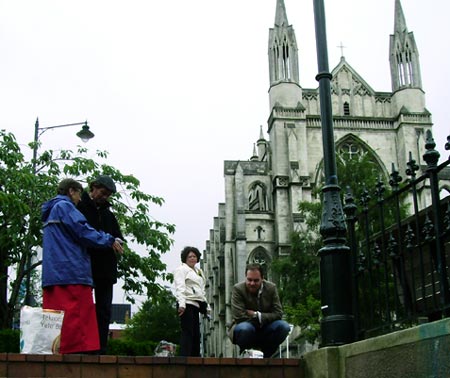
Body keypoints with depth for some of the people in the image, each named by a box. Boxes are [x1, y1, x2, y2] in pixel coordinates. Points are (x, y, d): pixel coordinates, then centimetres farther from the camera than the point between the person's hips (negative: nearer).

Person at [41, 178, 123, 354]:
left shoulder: (50, 211, 27)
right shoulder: (64, 206, -2)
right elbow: (83, 231, -11)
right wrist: (110, 241, 1)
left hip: (51, 275, 9)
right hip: (71, 272, -9)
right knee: (76, 316, -12)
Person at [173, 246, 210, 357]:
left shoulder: (199, 271, 27)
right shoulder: (181, 269, 2)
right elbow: (180, 287, -11)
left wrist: (207, 306, 22)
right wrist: (181, 304, -24)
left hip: (196, 305, 8)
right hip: (187, 304, -8)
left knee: (196, 334, 4)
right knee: (187, 332, -12)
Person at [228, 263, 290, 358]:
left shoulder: (271, 288, -4)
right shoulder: (238, 289, -14)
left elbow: (278, 314, -9)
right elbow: (239, 317, -21)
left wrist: (257, 315, -18)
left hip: (264, 331, 3)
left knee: (284, 326, -24)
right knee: (244, 328, -38)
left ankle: (264, 356, -3)